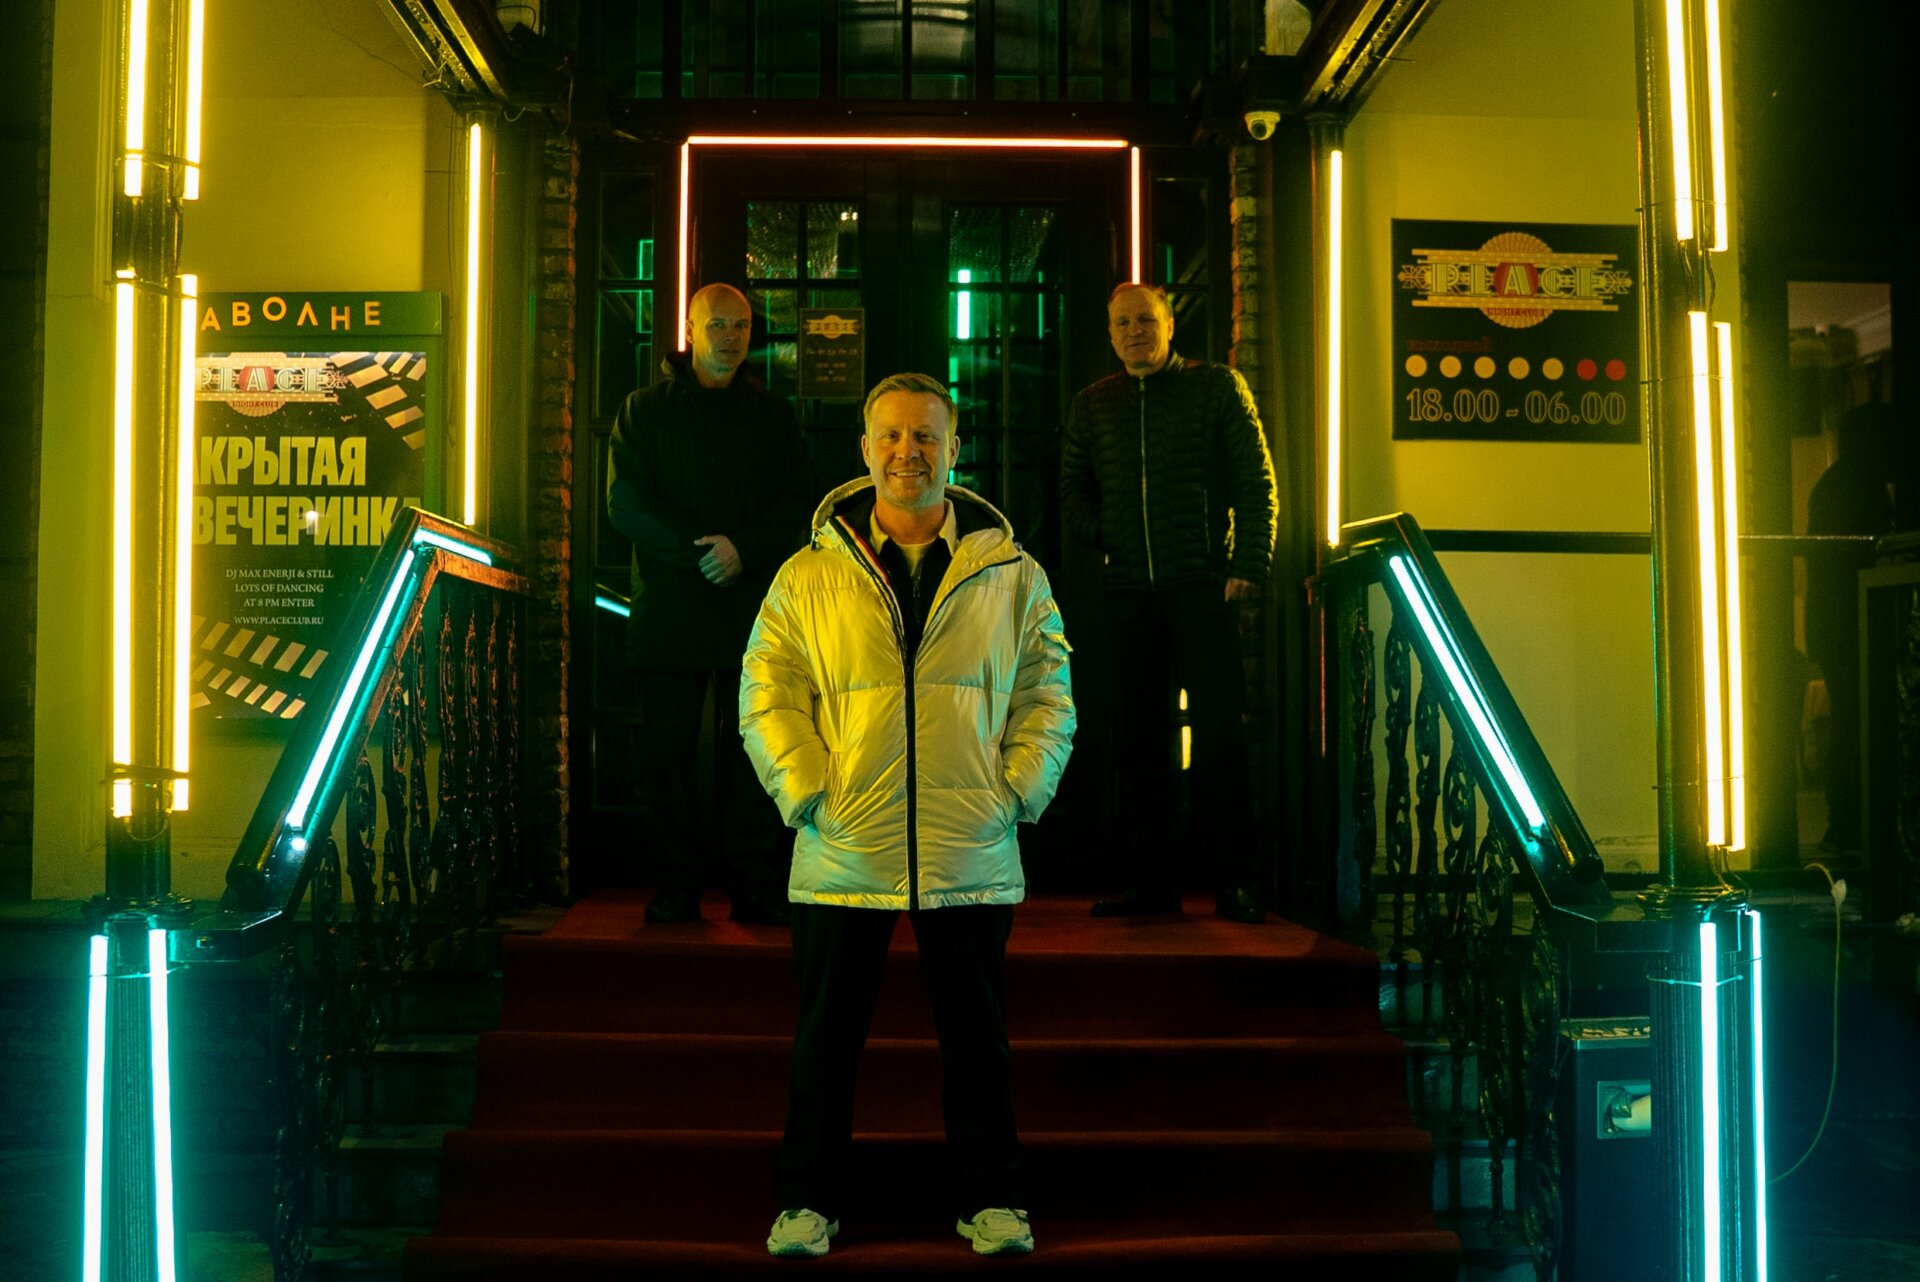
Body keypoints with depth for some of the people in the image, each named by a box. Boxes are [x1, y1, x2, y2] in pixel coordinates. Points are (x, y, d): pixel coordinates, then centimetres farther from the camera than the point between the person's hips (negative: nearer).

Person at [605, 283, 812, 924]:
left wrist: (743, 549, -12)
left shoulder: (773, 415, 14)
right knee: (667, 751, 0)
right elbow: (627, 505, 0)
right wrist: (699, 552, -11)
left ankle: (756, 886, 5)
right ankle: (677, 885, 9)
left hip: (752, 605, 1)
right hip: (668, 604, 0)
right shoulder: (645, 409, 9)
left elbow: (795, 508, 6)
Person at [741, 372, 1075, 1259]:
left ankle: (990, 1199, 25)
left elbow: (1047, 694, 7)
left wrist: (1017, 792, -4)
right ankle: (808, 1199, 23)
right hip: (843, 854, 0)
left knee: (977, 1035, 11)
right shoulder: (807, 576, 4)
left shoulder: (1011, 574, 6)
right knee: (827, 1035, 9)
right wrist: (805, 793, -9)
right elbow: (766, 695, 3)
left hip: (972, 856, 1)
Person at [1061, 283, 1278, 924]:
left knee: (1217, 733, -7)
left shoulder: (1217, 386, 6)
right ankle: (1152, 883, 11)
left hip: (1204, 587, -4)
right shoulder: (1092, 404, 15)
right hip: (1129, 592, 4)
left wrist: (1249, 565, -9)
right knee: (1139, 739, 5)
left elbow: (1256, 481, 2)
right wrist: (1100, 533, 0)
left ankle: (1235, 883, -2)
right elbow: (1072, 486, 21)